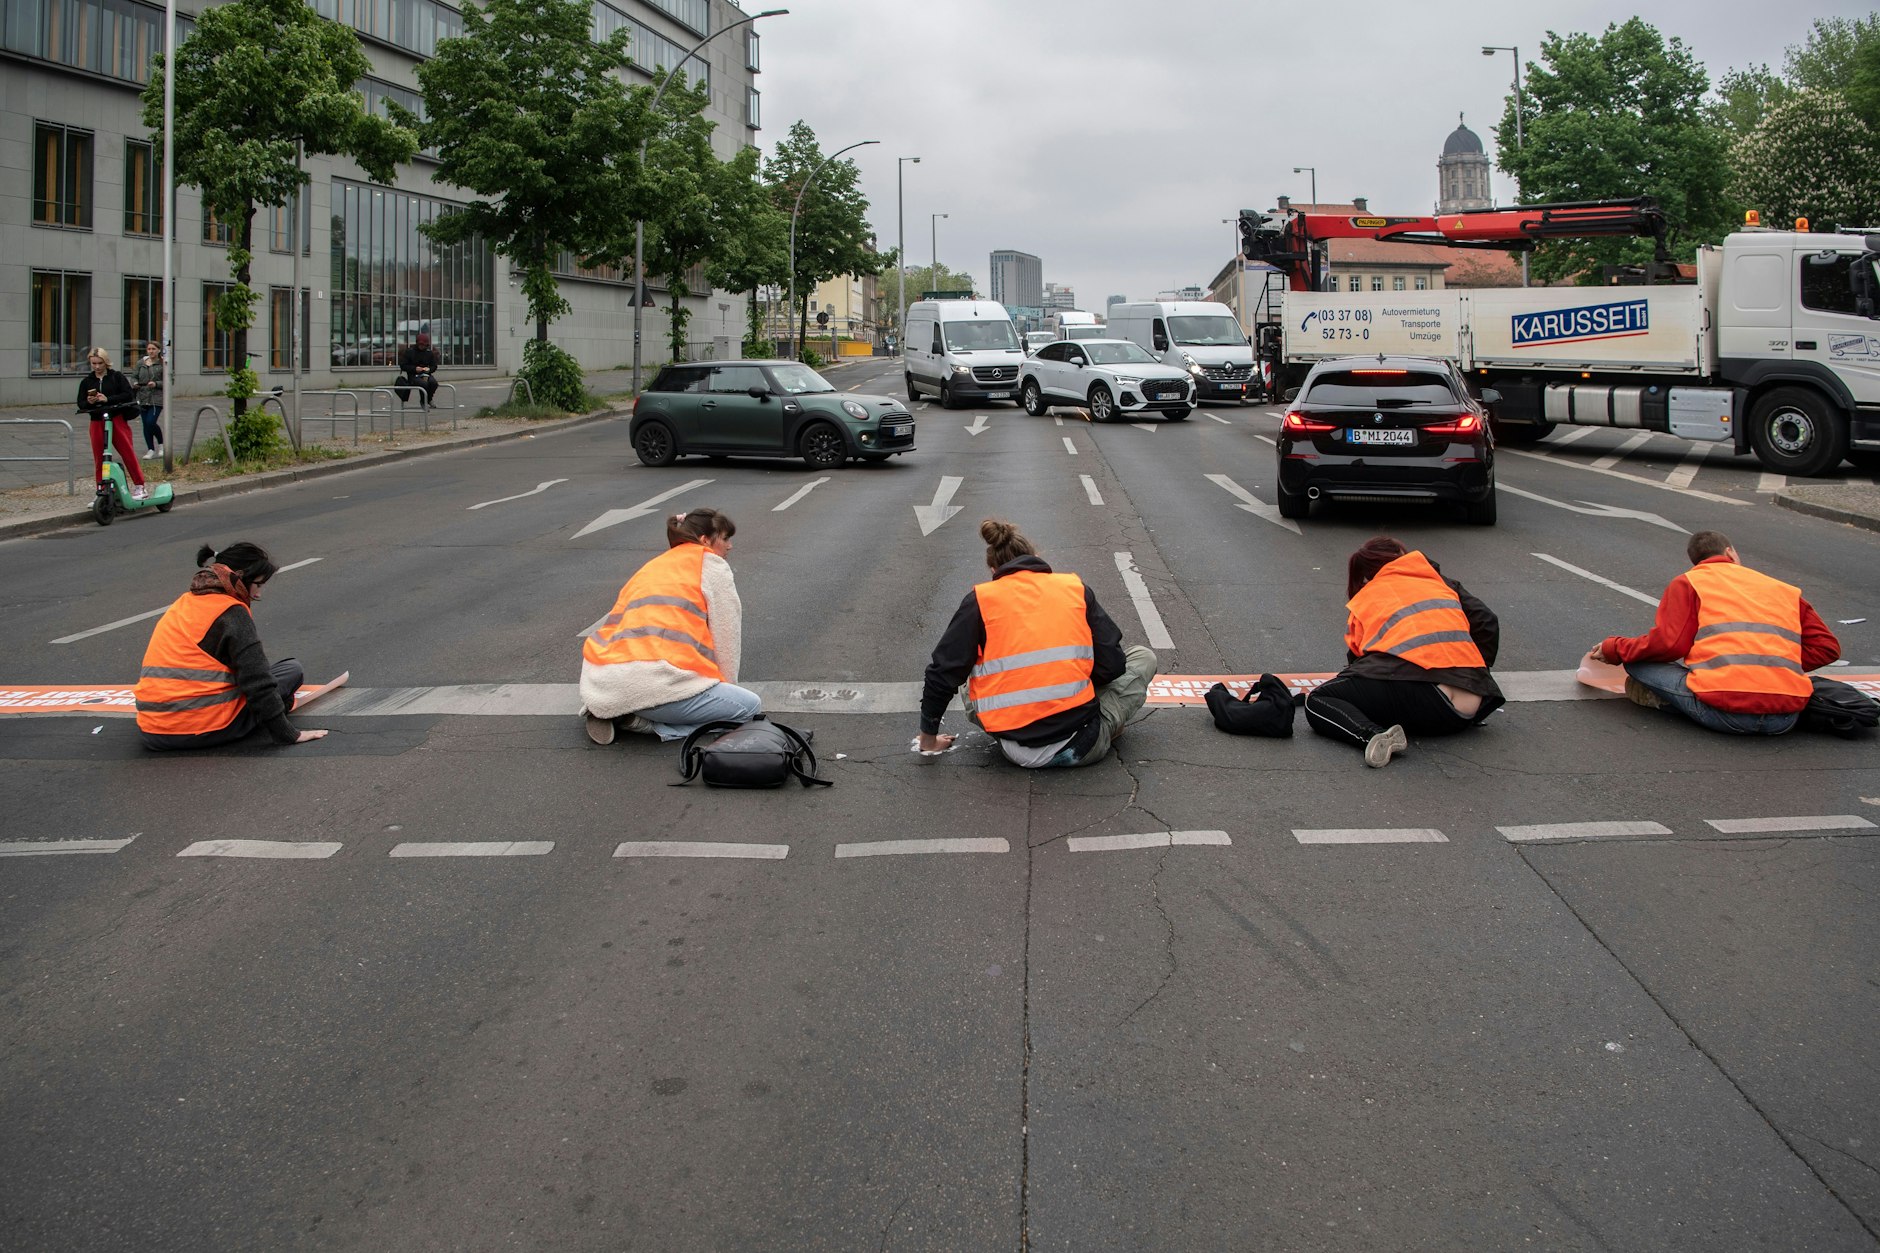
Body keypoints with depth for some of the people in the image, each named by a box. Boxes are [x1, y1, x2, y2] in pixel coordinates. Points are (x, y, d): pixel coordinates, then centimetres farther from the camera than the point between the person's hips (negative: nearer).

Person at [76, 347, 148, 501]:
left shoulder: (117, 376, 2)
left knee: (128, 453, -6)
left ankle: (140, 487, -1)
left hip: (117, 419, -3)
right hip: (97, 423, 3)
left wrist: (108, 399, -17)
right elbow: (80, 404, 10)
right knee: (99, 458, 5)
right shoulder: (86, 381, 11)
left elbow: (129, 395, -8)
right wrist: (89, 402, -12)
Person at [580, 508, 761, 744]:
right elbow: (726, 633, 7)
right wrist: (726, 686, 21)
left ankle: (613, 712, 8)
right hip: (652, 682, -8)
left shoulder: (652, 567, 30)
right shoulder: (712, 564, 9)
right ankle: (643, 721, -8)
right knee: (749, 706, 2)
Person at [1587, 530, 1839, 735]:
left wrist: (1613, 648, 14)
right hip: (1784, 720, 3)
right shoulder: (1786, 590, 25)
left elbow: (1668, 644, 0)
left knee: (1636, 659, 12)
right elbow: (1827, 646, 19)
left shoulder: (1688, 583, 12)